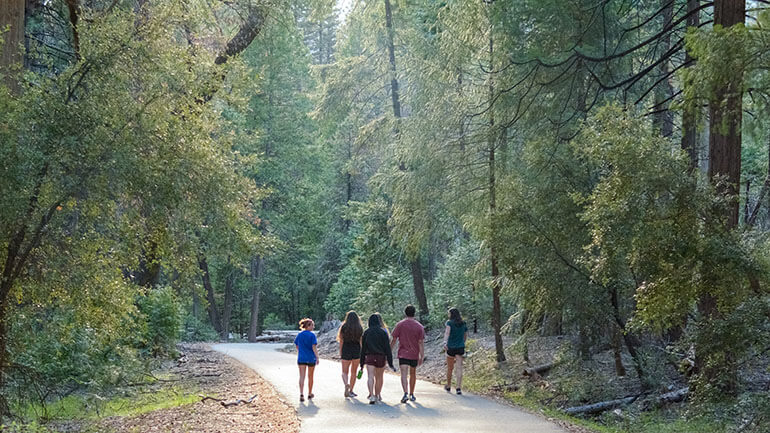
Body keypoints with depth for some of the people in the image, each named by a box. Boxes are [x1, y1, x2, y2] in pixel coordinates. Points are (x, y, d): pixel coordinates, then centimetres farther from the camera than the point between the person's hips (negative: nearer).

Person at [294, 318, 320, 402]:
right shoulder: (312, 335, -10)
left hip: (301, 358, 3)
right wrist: (317, 357, -13)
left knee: (302, 377, 0)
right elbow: (314, 347, -16)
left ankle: (301, 394, -16)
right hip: (311, 358, -3)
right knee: (310, 377, 14)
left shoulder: (299, 335, 4)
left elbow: (297, 346, 11)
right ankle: (309, 394, 25)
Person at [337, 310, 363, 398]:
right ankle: (351, 390, 14)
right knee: (353, 372, 13)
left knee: (345, 372, 5)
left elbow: (341, 341, -2)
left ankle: (346, 384, -23)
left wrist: (340, 352, 6)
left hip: (346, 351, -1)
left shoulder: (344, 327, -3)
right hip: (357, 351, 1)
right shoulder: (359, 328, 1)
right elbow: (361, 341, 1)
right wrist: (361, 353, 9)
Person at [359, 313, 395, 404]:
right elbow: (387, 348, -3)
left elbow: (363, 348, 5)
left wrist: (362, 363, 11)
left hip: (369, 357, -1)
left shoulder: (366, 332, 3)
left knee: (370, 377, -10)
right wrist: (390, 363, 0)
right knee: (379, 377, 16)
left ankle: (372, 395, -28)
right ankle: (377, 395, 26)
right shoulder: (383, 331, -1)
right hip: (381, 357, 1)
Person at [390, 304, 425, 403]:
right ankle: (411, 394, 28)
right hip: (414, 355, 2)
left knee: (404, 374, -9)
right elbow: (421, 343, -4)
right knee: (413, 374, 17)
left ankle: (406, 393, -28)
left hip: (403, 354, -2)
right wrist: (422, 356, -1)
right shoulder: (419, 327, -2)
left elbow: (394, 340, -2)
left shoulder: (400, 325, -4)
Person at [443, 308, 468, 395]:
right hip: (460, 348, 3)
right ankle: (459, 388, -17)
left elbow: (447, 332, -24)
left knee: (449, 368, 14)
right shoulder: (463, 324, 9)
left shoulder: (449, 323, -6)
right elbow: (466, 336, 20)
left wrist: (445, 342, -37)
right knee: (459, 368, -4)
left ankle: (448, 387, 32)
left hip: (451, 348, -3)